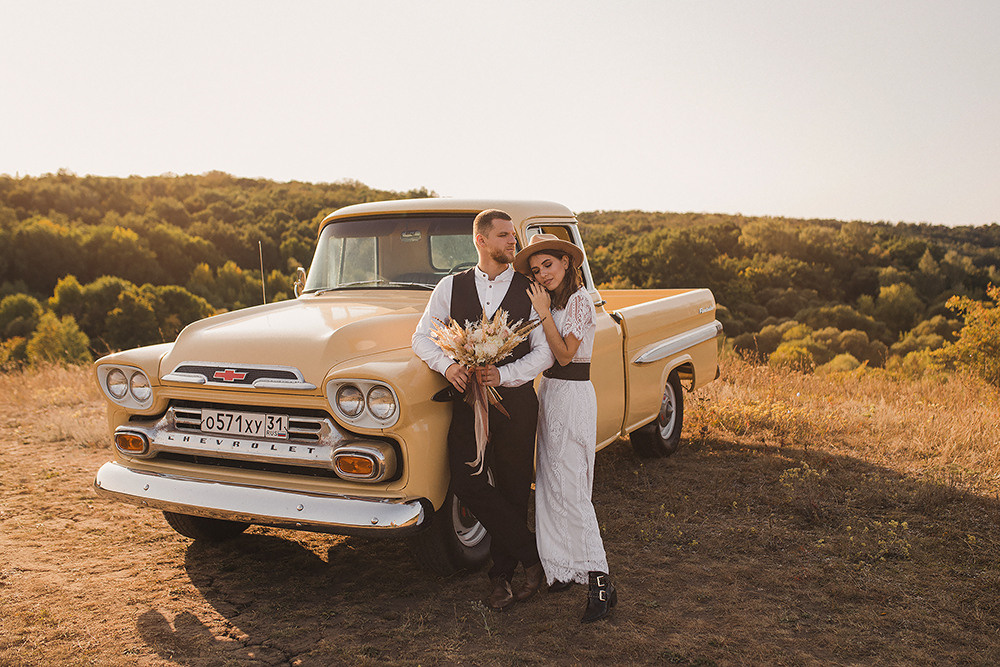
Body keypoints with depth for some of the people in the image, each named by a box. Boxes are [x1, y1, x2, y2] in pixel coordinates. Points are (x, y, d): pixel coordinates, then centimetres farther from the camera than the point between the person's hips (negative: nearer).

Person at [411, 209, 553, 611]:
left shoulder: (530, 289, 1)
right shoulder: (451, 287, 7)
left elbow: (544, 352, -3)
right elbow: (422, 337, 6)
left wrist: (503, 375, -18)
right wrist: (447, 365, -14)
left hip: (515, 401, -1)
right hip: (468, 399, 1)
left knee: (512, 491, 6)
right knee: (466, 483, -10)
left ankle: (501, 576, 26)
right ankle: (532, 555, 8)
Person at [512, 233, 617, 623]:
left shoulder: (578, 301, -13)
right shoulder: (552, 301, 14)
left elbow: (564, 354, -18)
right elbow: (544, 353, 12)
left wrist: (544, 313, -18)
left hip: (572, 397, -9)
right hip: (550, 393, 9)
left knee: (568, 490, -11)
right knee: (549, 487, 11)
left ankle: (599, 583, -7)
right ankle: (564, 569, 20)